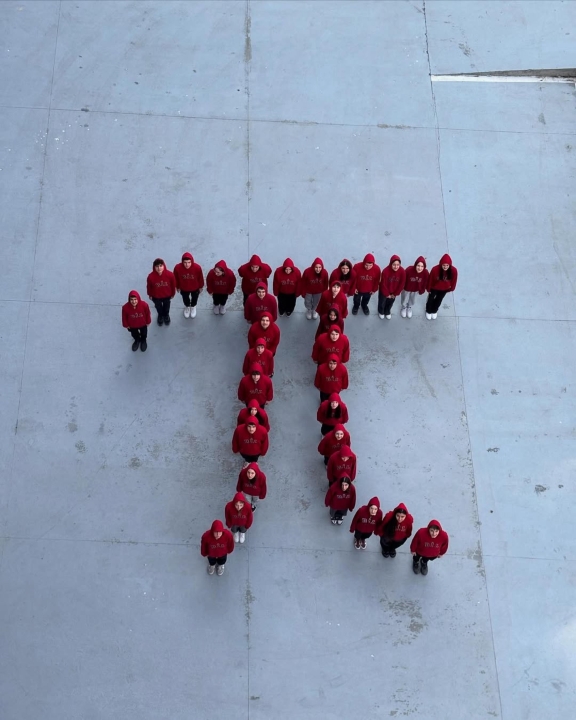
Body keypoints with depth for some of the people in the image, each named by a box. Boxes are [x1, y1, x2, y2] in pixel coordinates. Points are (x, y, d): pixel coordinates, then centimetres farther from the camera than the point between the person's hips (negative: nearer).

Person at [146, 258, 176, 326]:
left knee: (166, 307, 31)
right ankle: (160, 315, 64)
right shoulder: (151, 277, -35)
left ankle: (166, 315, 65)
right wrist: (150, 295, 2)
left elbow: (173, 285, -13)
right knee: (158, 307, 30)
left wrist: (173, 294, 2)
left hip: (167, 295, 1)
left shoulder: (170, 275, -33)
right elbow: (149, 287, -14)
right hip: (156, 296, -1)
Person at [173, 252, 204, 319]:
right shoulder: (178, 268, -35)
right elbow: (176, 278, -14)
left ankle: (193, 307, 63)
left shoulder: (197, 267, -35)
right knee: (185, 299, 30)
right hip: (184, 288, 0)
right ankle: (187, 307, 64)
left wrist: (200, 287, 0)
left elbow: (200, 278, -15)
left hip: (195, 288, 0)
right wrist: (177, 287, 1)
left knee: (194, 299, 30)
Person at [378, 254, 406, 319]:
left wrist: (396, 294, -6)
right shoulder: (385, 271, -37)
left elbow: (401, 284, -13)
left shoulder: (402, 271, -28)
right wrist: (387, 294, -12)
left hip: (394, 292, 3)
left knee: (390, 303, 29)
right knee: (382, 302, 24)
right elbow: (383, 284, -24)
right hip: (384, 291, -3)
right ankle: (381, 312, 55)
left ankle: (387, 312, 59)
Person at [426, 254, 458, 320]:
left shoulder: (454, 271, -33)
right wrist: (428, 289, -7)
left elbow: (454, 280, -12)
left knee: (439, 300, 28)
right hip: (434, 288, -2)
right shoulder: (435, 269, -38)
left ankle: (434, 311, 58)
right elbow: (430, 279, -21)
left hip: (444, 289, 2)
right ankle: (428, 311, 55)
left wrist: (451, 288, 4)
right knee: (431, 299, 25)